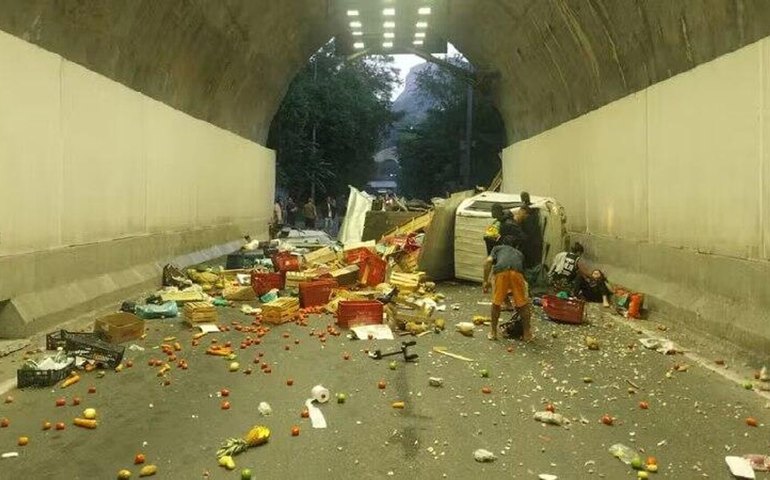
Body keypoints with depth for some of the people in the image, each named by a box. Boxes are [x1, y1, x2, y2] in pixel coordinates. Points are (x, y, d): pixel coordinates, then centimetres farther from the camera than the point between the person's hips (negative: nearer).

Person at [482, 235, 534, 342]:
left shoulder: (497, 248, 35)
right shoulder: (519, 253, 41)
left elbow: (488, 261, 13)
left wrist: (486, 281, 15)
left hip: (501, 271, -1)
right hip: (517, 271, 1)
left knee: (496, 303, 15)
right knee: (523, 304, 17)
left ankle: (493, 333, 23)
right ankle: (527, 334, 24)